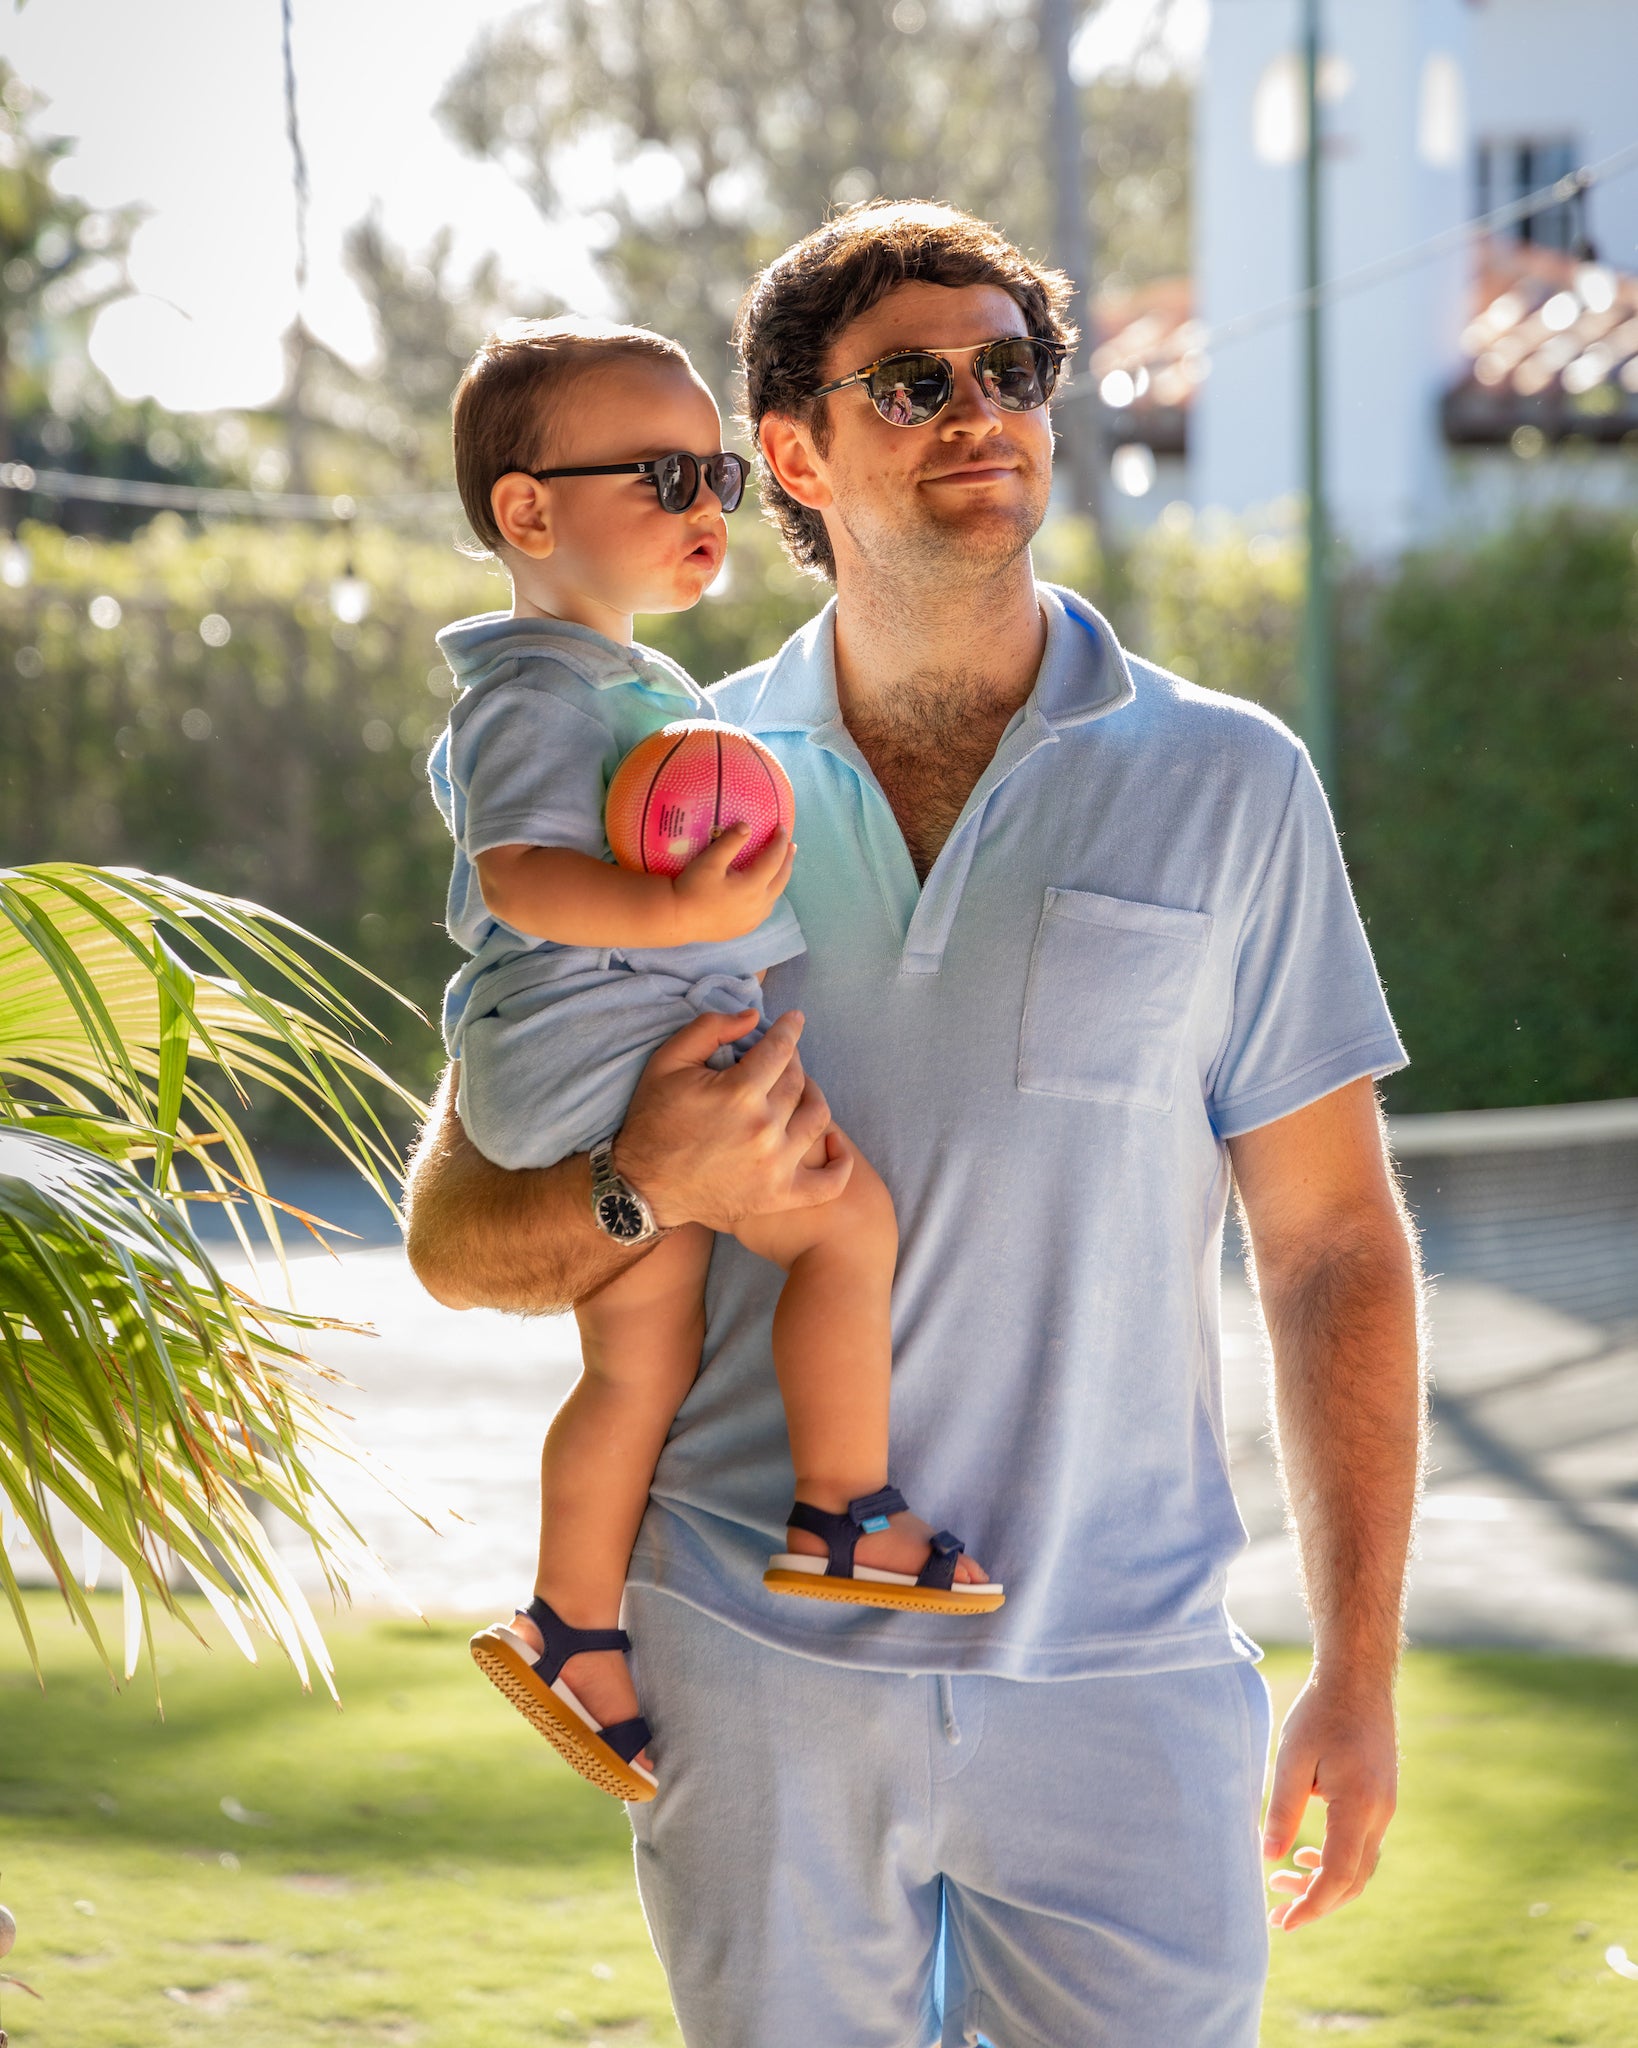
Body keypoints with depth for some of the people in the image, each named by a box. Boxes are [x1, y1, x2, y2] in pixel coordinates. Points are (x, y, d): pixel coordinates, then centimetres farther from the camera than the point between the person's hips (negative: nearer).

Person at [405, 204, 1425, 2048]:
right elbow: (452, 1233, 7)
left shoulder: (1225, 787, 3)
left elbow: (1332, 1244, 3)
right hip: (754, 1669, 1)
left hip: (1120, 1682, -1)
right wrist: (643, 1191, -16)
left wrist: (1357, 1674, -2)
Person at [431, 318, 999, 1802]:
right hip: (603, 1035, -11)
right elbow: (519, 874, -27)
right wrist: (684, 912, -37)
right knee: (849, 1218, -17)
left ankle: (572, 1627, 20)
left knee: (642, 1358, 13)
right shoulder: (540, 692, -14)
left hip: (650, 1053, 11)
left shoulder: (616, 681, 22)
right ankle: (847, 1517, -10)